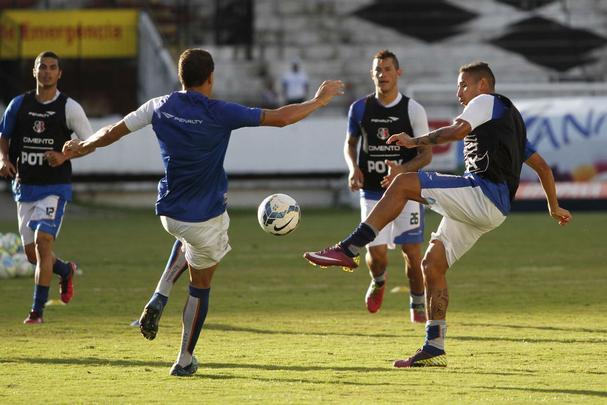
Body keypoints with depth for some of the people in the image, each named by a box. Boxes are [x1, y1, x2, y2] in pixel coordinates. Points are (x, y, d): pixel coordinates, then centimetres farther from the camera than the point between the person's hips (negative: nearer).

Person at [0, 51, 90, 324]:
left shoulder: (69, 107, -5)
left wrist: (64, 156, -17)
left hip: (55, 186, -4)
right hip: (24, 186, 4)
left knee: (43, 240, -19)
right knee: (32, 253, 7)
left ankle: (38, 309, -13)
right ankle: (66, 271, 41)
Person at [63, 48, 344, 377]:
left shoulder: (160, 107, -4)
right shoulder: (218, 113, -17)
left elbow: (112, 132, 6)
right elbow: (279, 118, -16)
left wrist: (82, 147, 26)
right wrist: (319, 101, -2)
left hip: (168, 212, 5)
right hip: (206, 217, -5)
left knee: (188, 237, 38)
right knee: (200, 286, 13)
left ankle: (159, 299, 16)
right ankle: (185, 360, 18)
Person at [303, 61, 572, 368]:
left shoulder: (486, 102, 5)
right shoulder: (510, 121, 33)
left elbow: (458, 130, -14)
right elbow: (542, 166, 37)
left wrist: (414, 141, -5)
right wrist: (554, 208, 46)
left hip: (483, 192, -10)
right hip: (490, 210, 10)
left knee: (403, 184, -19)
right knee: (432, 265, 6)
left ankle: (347, 249, -30)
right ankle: (433, 350, 4)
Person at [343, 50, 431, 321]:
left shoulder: (413, 109, -4)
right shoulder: (360, 108, 3)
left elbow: (426, 154, -3)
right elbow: (350, 143, 18)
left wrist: (403, 169, -23)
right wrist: (353, 168, -3)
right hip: (372, 191, 1)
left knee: (411, 251, -7)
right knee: (376, 251, -8)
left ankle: (417, 304, 13)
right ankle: (378, 282, 27)